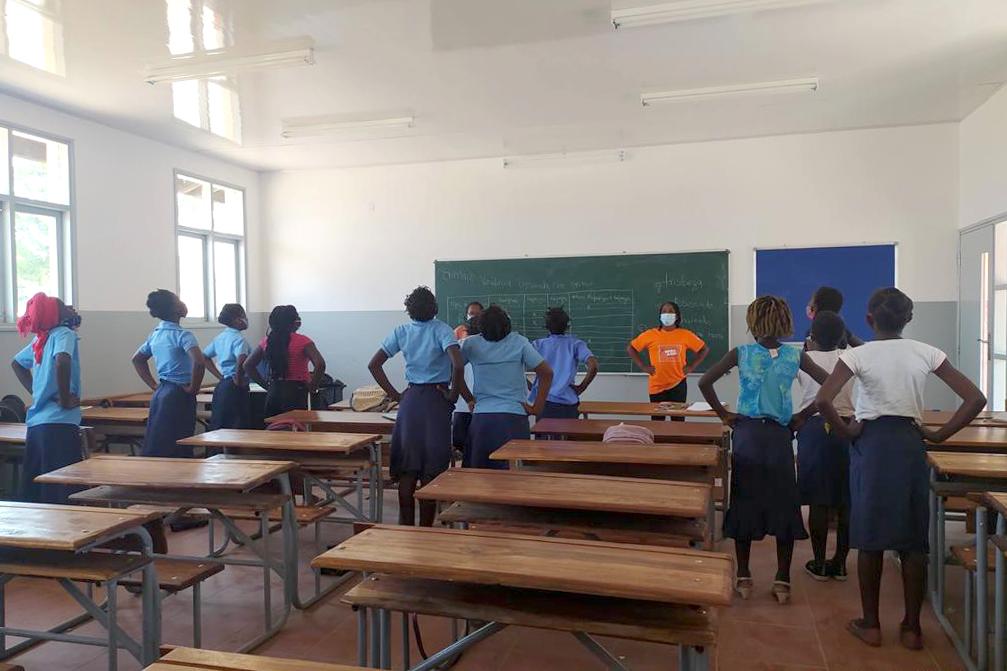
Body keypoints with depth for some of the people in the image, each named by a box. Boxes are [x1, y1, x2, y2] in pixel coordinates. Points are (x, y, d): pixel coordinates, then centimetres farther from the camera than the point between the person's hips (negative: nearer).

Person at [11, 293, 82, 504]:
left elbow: (17, 363, 29)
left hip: (35, 423, 8)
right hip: (60, 424, -8)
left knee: (32, 491, 14)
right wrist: (65, 399, -18)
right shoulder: (64, 333, -10)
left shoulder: (40, 339, 14)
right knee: (61, 492, -5)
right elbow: (62, 361, -29)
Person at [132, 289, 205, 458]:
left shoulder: (155, 334, 10)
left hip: (160, 394, 8)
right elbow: (199, 362, -30)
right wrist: (193, 388, -15)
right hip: (179, 395, -8)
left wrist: (154, 385, 18)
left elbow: (137, 359, 24)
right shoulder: (182, 335, -15)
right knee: (179, 450, -2)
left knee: (154, 448, 13)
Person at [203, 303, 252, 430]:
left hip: (221, 386, 8)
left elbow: (205, 357, 21)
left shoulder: (219, 337, 12)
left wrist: (220, 376, 15)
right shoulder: (239, 339, -13)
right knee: (238, 429, -4)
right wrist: (239, 381, -17)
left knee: (218, 427, 12)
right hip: (235, 389, -8)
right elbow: (241, 360, -31)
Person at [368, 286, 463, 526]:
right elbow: (458, 365, -24)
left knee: (407, 470, 10)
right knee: (431, 473, 5)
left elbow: (374, 365, 3)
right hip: (436, 401, -3)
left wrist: (394, 394, 7)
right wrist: (453, 394, -10)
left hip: (410, 400, 3)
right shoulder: (442, 330, -9)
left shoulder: (401, 332, 3)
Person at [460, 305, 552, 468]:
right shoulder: (519, 342, -2)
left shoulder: (471, 343, 1)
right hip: (514, 417, -2)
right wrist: (537, 408, 0)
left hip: (481, 417, 2)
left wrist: (470, 400, 11)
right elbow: (546, 372, -5)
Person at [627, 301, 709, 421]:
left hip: (678, 384, 0)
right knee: (657, 421, 6)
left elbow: (704, 349, 10)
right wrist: (643, 366, -2)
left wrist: (692, 366, 1)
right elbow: (630, 349, 4)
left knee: (678, 419, 4)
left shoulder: (686, 335, 0)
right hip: (657, 386, 0)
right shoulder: (650, 335, -2)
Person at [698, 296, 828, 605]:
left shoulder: (741, 353, -5)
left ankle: (743, 578, 16)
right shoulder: (796, 356, -2)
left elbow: (705, 383, -11)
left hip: (746, 433, 0)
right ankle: (782, 581, 13)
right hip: (779, 436, 1)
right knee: (783, 505, 9)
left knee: (744, 503, 9)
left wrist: (724, 414, 0)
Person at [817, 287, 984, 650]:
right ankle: (912, 627, 21)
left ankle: (871, 624, 19)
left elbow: (823, 400, -22)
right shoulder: (926, 353, -1)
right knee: (913, 539, 12)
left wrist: (846, 430, -7)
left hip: (871, 444, -2)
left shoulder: (858, 355, -10)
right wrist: (940, 434, 2)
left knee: (870, 537, 8)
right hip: (910, 444, 2)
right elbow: (976, 399, -3)